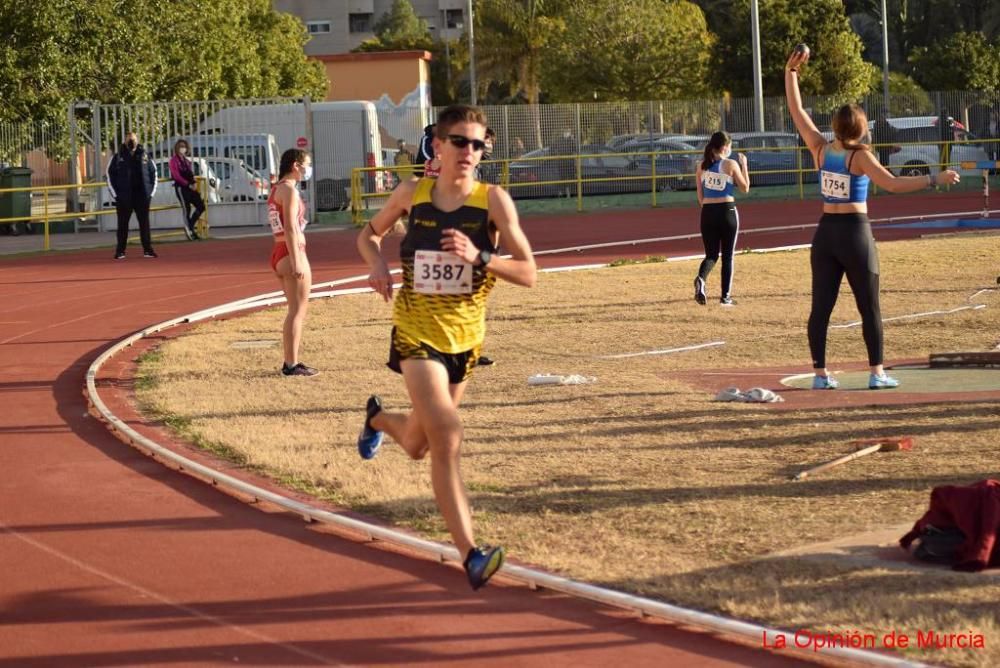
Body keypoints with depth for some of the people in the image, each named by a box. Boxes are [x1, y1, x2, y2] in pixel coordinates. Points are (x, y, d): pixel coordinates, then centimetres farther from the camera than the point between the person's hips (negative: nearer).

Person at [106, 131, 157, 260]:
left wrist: (151, 191, 5)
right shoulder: (118, 157, 1)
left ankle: (148, 249, 9)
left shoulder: (144, 156, 7)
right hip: (124, 197, -2)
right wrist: (115, 194, -3)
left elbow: (153, 172, 12)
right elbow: (110, 175, 2)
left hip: (142, 195, 2)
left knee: (144, 223, 3)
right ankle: (120, 251, 6)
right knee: (123, 224, 1)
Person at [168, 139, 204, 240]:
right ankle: (189, 230, -2)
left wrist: (194, 183, -2)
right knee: (186, 208, -8)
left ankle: (190, 226, 12)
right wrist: (188, 184, -18)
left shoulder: (186, 161, 19)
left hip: (189, 187, 8)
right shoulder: (174, 160, -4)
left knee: (201, 206, 3)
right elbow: (176, 175, -13)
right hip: (181, 187, -8)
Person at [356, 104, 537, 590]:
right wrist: (377, 264, -7)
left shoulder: (494, 201, -9)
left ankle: (377, 418, 55)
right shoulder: (411, 194, -4)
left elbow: (528, 273, -11)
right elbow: (369, 234, 14)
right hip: (416, 333, -2)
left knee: (417, 446, 18)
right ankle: (470, 553, -19)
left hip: (464, 337, 2)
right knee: (446, 435, -20)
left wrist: (479, 257, -26)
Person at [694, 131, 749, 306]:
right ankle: (725, 296, 8)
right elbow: (745, 188, 3)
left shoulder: (702, 166, 6)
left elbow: (700, 196, 9)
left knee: (711, 255, 11)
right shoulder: (731, 164, -6)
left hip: (708, 212, 3)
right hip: (727, 210, -3)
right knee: (728, 255, 8)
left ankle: (701, 279, -20)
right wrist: (744, 165, 11)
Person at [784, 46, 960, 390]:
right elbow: (893, 184, -20)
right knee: (869, 307, 3)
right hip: (855, 234, -4)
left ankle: (820, 374, 3)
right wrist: (934, 179, -16)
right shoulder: (859, 156, -12)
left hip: (825, 233, 5)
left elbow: (797, 111, 6)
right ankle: (877, 373, 3)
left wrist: (791, 72, 9)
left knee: (821, 306, 4)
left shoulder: (821, 150, 0)